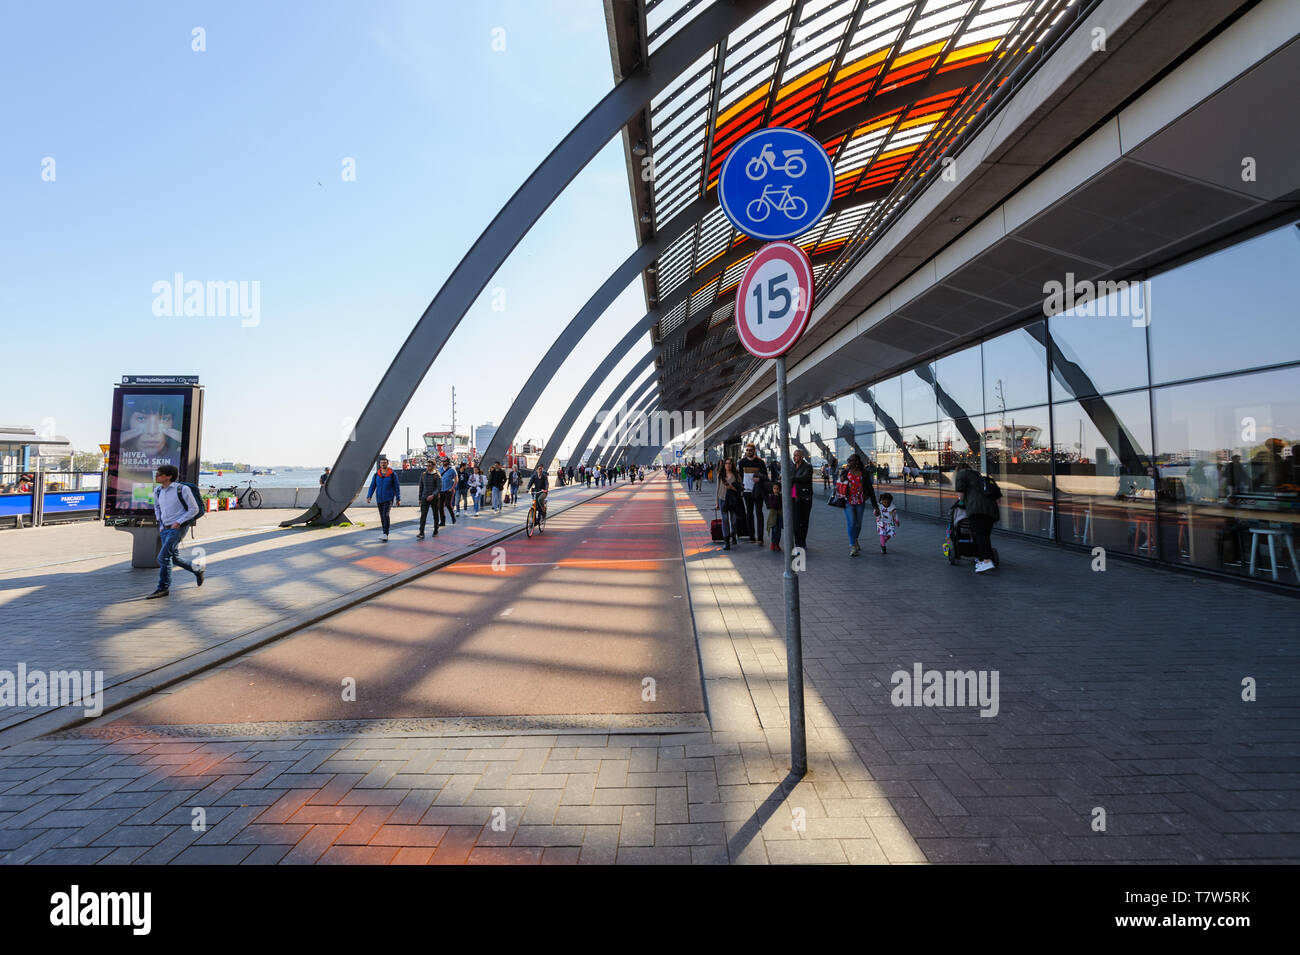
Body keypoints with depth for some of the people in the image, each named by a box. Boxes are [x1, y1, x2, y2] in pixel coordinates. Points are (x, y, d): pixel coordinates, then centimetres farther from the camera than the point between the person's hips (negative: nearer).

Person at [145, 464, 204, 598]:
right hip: (164, 528, 7)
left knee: (163, 557, -12)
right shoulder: (158, 490, 7)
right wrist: (160, 522, 14)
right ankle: (197, 570, 35)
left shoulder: (182, 489, -12)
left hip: (177, 528, -7)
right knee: (175, 558, 13)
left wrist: (178, 522, -14)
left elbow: (194, 509, -9)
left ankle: (163, 588, -3)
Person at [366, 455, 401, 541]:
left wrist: (398, 498, -2)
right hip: (379, 499, 4)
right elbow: (372, 486, 5)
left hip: (389, 498, -4)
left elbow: (397, 487, 0)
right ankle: (385, 535, 16)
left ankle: (385, 534, -24)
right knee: (382, 517, 8)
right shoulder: (376, 475, 6)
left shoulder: (392, 474, -3)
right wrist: (369, 496, -7)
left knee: (385, 515, -20)